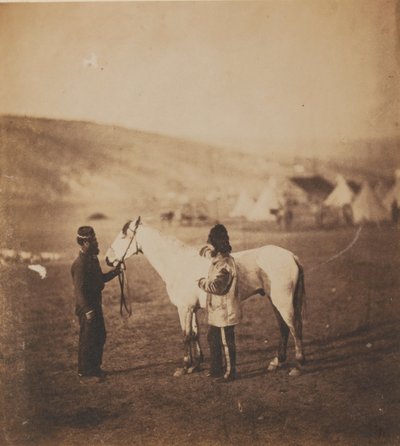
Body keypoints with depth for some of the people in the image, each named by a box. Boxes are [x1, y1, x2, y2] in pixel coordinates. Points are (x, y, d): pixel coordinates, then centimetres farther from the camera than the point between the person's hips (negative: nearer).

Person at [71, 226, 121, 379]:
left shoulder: (93, 259, 9)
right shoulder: (80, 264, -21)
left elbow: (100, 278, 21)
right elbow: (79, 290, -24)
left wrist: (115, 271, 8)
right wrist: (88, 310, -27)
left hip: (95, 305, 10)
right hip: (87, 308, -10)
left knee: (100, 337, 16)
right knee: (88, 339, 2)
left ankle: (94, 367, 29)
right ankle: (84, 370, 16)